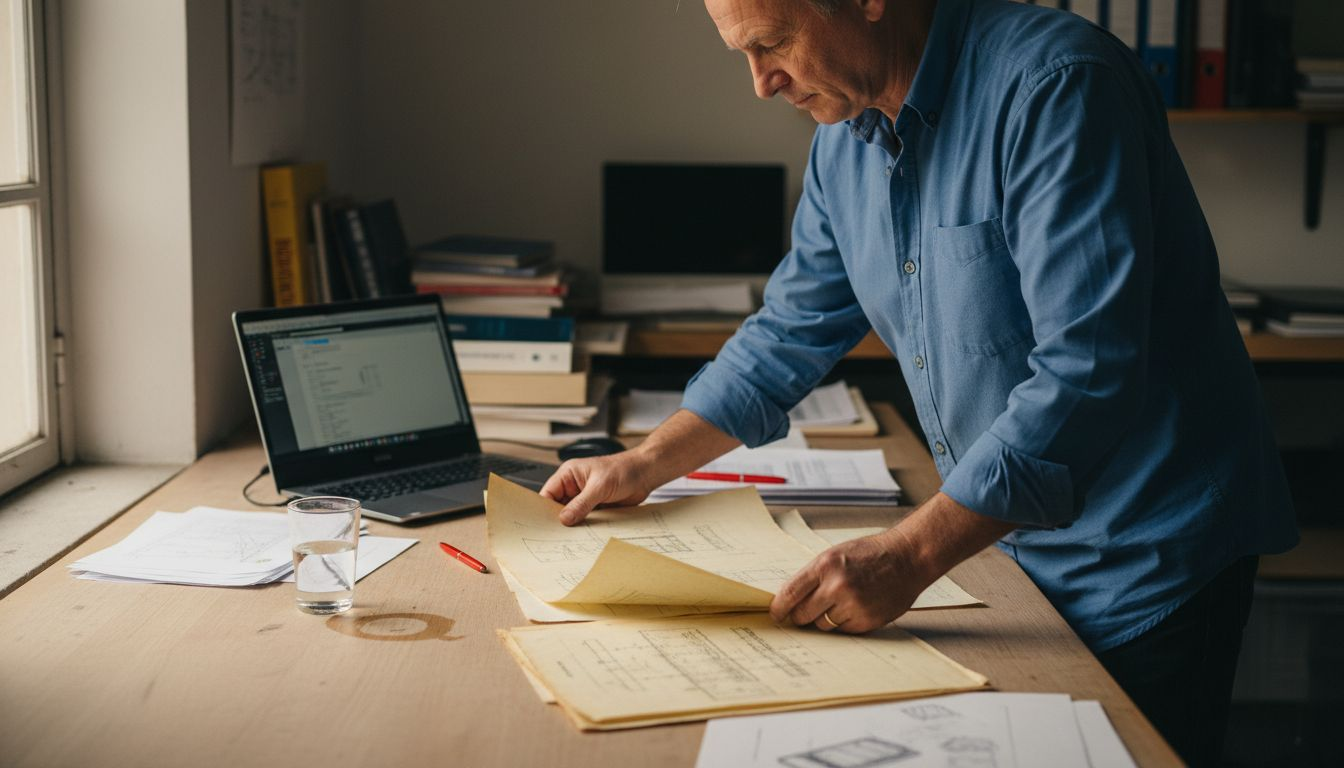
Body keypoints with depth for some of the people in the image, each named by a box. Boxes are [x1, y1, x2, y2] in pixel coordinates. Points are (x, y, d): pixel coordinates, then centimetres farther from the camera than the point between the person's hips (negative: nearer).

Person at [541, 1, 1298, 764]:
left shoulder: (1055, 85, -23)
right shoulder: (847, 135, 2)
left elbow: (1086, 375, -30)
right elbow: (793, 331, 14)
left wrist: (908, 557, -31)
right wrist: (647, 465, 8)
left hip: (1145, 556, -7)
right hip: (1021, 544, 7)